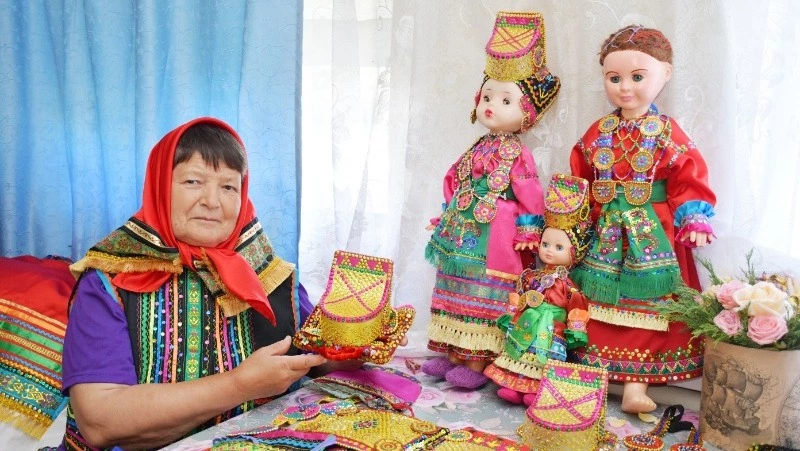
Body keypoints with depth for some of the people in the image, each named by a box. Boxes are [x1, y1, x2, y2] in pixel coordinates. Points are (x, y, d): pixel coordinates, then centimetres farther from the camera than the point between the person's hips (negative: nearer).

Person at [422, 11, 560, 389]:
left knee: (483, 297, -2)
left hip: (494, 239, -8)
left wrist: (528, 230, -12)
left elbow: (530, 195, -11)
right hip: (461, 233, 8)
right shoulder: (478, 148, 11)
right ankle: (453, 354, 24)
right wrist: (446, 217, 17)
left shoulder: (518, 154, -10)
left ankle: (477, 362, 7)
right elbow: (454, 183, 17)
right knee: (457, 292, 13)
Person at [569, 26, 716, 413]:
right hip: (605, 233, 3)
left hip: (653, 235, -2)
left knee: (645, 308, 1)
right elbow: (579, 178, 7)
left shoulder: (668, 133, -4)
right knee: (600, 309, 8)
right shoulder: (598, 133, 4)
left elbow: (689, 179, -6)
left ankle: (635, 385, 9)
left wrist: (693, 221, -17)